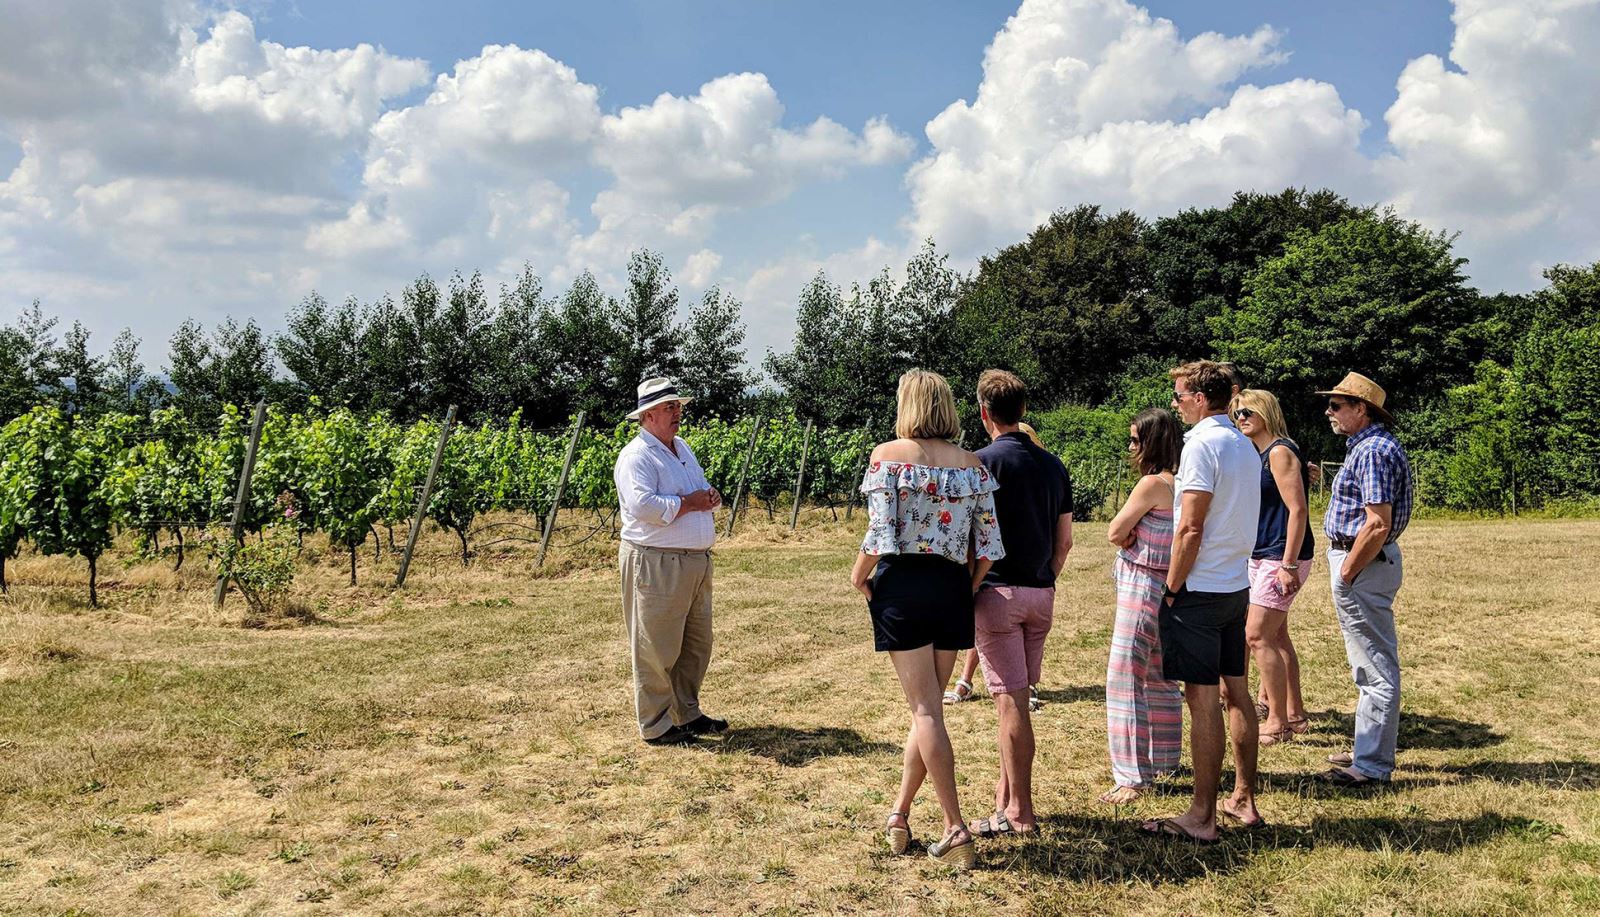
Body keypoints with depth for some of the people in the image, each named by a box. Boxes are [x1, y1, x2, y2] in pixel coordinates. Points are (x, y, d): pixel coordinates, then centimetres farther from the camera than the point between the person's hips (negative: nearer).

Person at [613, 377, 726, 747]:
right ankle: (655, 726, 9)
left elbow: (702, 492, 26)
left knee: (697, 643, 17)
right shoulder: (636, 456, -12)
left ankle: (687, 714, 30)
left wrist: (711, 496, 1)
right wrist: (689, 503, -16)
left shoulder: (683, 449, 17)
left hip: (696, 562, 9)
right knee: (657, 650, -1)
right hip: (655, 564, -9)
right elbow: (643, 505, -27)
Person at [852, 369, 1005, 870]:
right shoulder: (973, 464, 5)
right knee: (928, 705, 15)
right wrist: (968, 587, 16)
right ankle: (899, 814, 25)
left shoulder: (888, 455, -6)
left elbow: (879, 536, -14)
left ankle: (956, 830, -1)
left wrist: (858, 576, 2)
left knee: (925, 709, 0)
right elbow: (988, 544, 2)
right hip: (952, 587, 4)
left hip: (902, 584, -4)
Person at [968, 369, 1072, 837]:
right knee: (1016, 697, 16)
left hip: (997, 592, -6)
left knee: (1010, 701, -3)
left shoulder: (983, 462, -10)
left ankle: (1018, 811, 2)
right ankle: (1006, 792, 26)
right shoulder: (1053, 465, 9)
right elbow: (1065, 539, 12)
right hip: (1041, 593, 6)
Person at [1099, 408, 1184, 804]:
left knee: (1126, 679, -6)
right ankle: (1164, 759, 34)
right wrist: (1135, 535, -3)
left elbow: (1115, 533, -12)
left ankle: (1134, 777, -4)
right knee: (1159, 677, 20)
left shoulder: (1152, 484, -19)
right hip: (1166, 588, 10)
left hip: (1141, 589, -10)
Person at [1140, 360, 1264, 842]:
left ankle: (1202, 817, 0)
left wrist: (1172, 587, -12)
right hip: (1237, 585, 9)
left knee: (1202, 698, -5)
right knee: (1237, 692, 14)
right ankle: (1244, 799, 23)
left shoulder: (1202, 444, -15)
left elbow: (1190, 528, -20)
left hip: (1200, 588, -9)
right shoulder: (1245, 445, 13)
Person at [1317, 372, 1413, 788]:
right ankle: (1372, 750, 29)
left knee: (1376, 669, -4)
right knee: (1372, 666, 18)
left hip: (1364, 564, -11)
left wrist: (1346, 573, -19)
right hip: (1366, 562, 11)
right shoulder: (1368, 446, 15)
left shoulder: (1372, 451, -18)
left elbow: (1378, 525, -25)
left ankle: (1372, 765, 2)